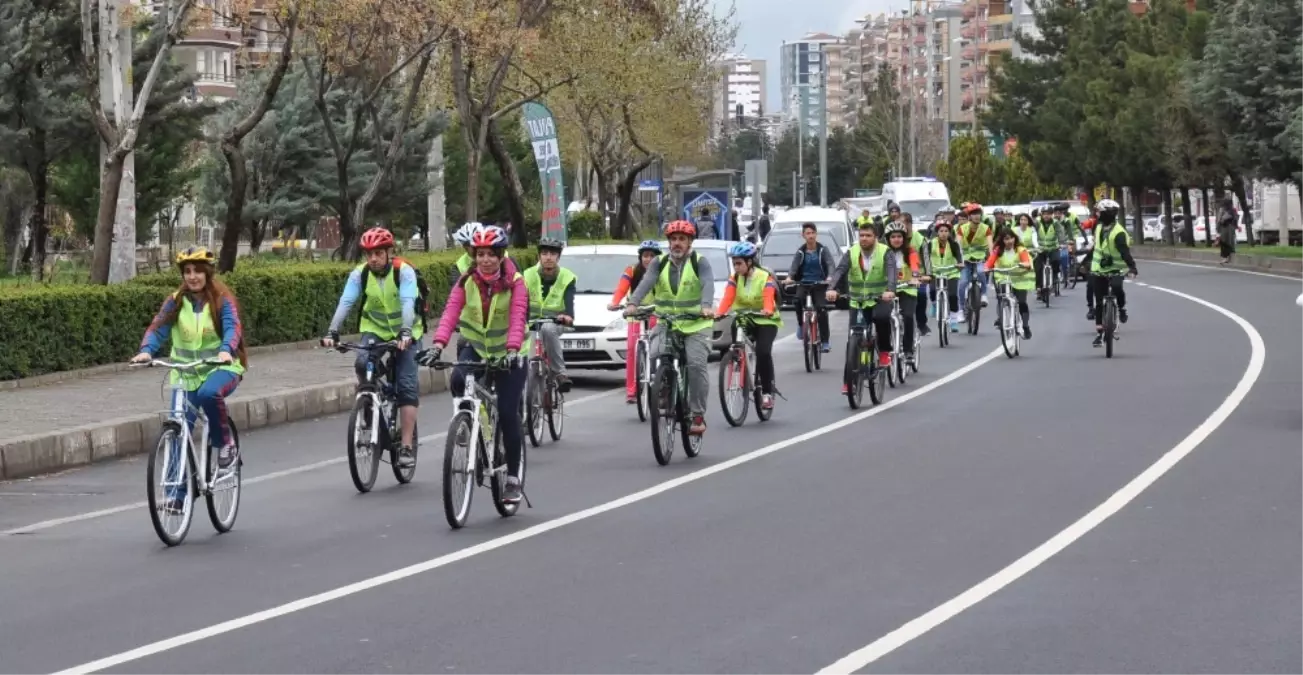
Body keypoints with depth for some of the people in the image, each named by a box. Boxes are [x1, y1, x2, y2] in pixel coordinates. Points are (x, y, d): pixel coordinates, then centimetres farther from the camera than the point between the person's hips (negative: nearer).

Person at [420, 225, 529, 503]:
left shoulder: (515, 282, -16)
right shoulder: (466, 281, -9)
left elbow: (517, 318, -29)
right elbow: (451, 312, -22)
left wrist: (512, 350, -46)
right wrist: (438, 344, -39)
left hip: (507, 353, -2)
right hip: (475, 347, 2)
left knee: (508, 415, -5)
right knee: (459, 381, -31)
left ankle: (513, 478, 8)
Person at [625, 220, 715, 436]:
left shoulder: (700, 262, -2)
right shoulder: (659, 263, 5)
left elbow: (708, 284, -20)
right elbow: (646, 283, -13)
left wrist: (707, 306, -41)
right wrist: (633, 304, -32)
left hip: (696, 324, -2)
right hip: (666, 323, 3)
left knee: (697, 364, -17)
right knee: (656, 359, -20)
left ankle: (698, 416, -7)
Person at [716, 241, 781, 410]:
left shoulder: (765, 277, -12)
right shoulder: (735, 278, -3)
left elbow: (768, 298, -30)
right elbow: (727, 298, -18)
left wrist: (768, 311, -53)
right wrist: (718, 313, -39)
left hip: (765, 321, -4)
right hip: (743, 320, 4)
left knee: (763, 352, -25)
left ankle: (767, 392, -12)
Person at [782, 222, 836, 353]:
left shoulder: (823, 250, 1)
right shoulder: (800, 252, 5)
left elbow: (831, 264, -11)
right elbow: (794, 266, -8)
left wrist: (830, 277, -32)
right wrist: (789, 278, -30)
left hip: (820, 283, -1)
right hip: (804, 283, 1)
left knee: (821, 309, -16)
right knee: (798, 299, -30)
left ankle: (825, 341, -10)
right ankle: (801, 324, -5)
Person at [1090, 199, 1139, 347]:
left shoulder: (1118, 232, -20)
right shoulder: (1099, 227, 5)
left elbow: (1125, 252, -31)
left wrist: (1132, 267, -44)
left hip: (1115, 268, -6)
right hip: (1098, 269, 6)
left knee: (1116, 287, -36)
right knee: (1099, 303, 4)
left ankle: (1122, 308, -6)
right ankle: (1099, 333, 8)